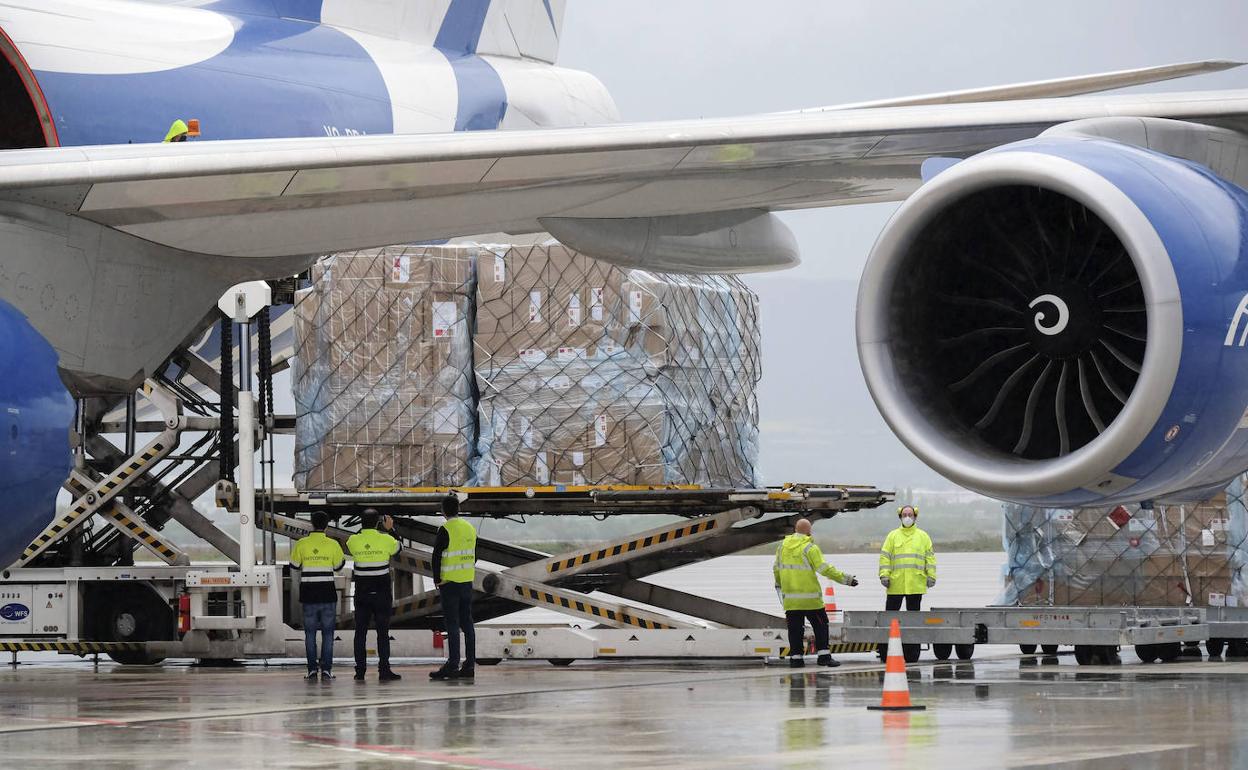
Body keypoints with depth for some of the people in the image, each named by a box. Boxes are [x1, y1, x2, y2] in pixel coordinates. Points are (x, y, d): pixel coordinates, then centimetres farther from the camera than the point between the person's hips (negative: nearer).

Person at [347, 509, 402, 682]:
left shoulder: (354, 540, -6)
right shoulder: (386, 539, -9)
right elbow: (397, 548, 12)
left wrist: (362, 528, 22)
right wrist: (390, 529, 24)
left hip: (362, 593, 2)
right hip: (382, 593, -2)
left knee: (360, 632, 7)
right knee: (383, 632, 1)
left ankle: (360, 670, 7)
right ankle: (384, 670, -4)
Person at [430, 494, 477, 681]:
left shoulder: (445, 530, -13)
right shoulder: (470, 528, 9)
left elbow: (437, 556, -15)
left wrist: (437, 580, -6)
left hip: (450, 583, -7)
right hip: (467, 582, 7)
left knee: (452, 624, -6)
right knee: (467, 622, 10)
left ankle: (452, 665, -8)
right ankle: (470, 664, 11)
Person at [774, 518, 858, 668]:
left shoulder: (783, 546, 6)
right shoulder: (810, 548, -10)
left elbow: (776, 569, 17)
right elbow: (825, 569, -15)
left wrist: (779, 585, 35)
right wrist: (845, 579, -9)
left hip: (789, 597, 4)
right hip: (810, 597, -4)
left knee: (795, 628, 9)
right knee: (820, 625, 6)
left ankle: (795, 657, 7)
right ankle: (824, 655, 1)